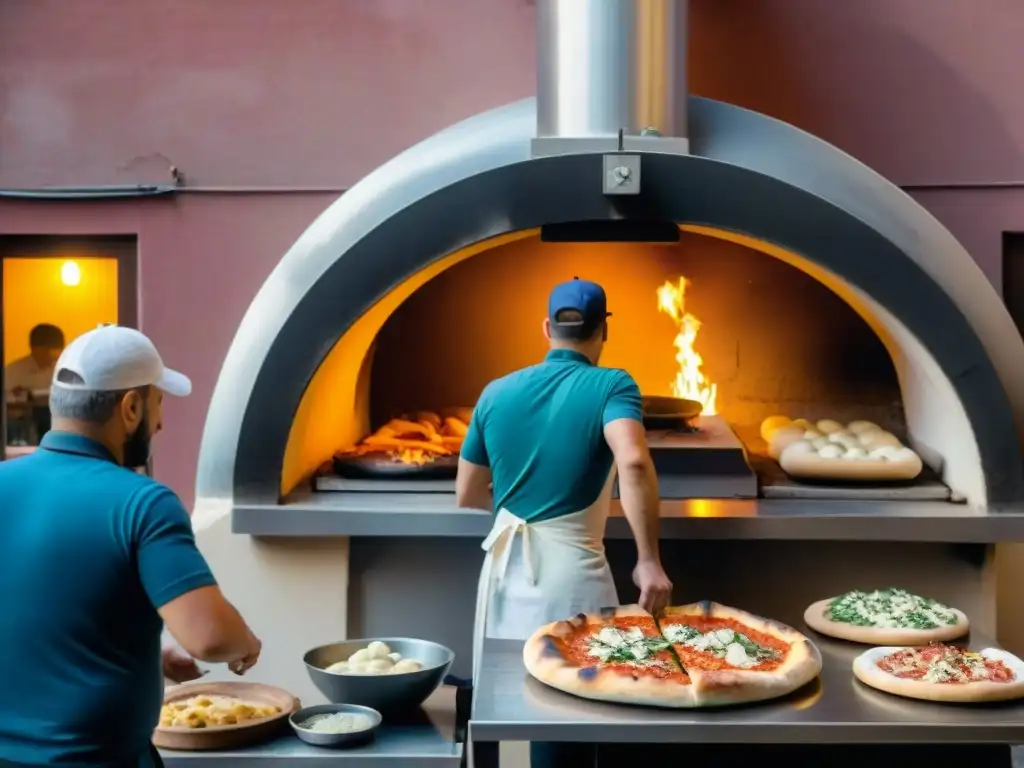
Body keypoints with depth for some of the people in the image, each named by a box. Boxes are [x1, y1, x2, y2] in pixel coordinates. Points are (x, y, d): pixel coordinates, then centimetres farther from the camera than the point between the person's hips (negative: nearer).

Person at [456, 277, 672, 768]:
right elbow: (633, 462, -27)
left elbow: (466, 496, 12)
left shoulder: (497, 392, 6)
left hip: (506, 567, 4)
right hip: (569, 571, -4)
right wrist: (649, 561, -24)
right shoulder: (612, 386, -6)